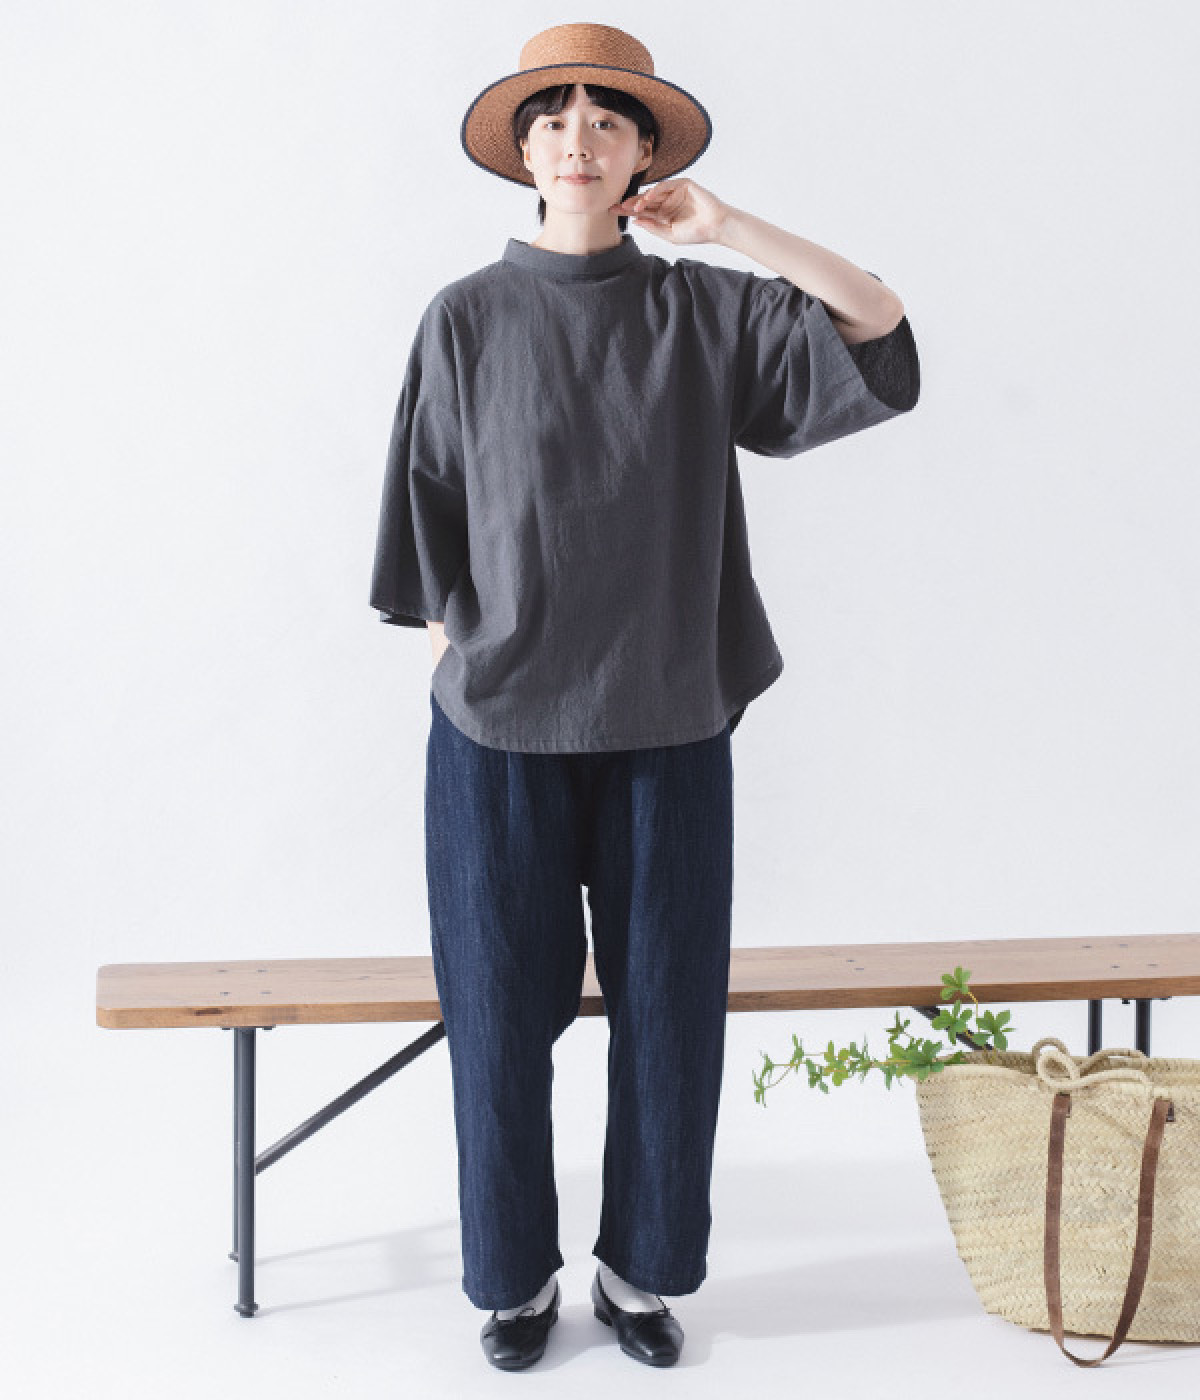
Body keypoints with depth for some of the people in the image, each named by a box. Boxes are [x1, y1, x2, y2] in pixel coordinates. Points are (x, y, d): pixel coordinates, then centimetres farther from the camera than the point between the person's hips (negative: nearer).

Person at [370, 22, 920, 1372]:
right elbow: (431, 530, 5)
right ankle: (517, 1274, 27)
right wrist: (453, 669, 4)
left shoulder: (703, 312, 4)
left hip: (664, 724, 1)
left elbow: (880, 331, -5)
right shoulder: (465, 321, 2)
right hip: (501, 730, 0)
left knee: (668, 1008, 8)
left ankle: (640, 1264, 29)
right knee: (502, 1012, 7)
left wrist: (727, 227, -7)